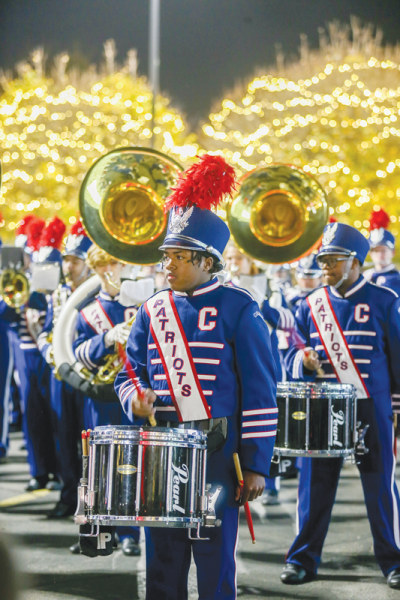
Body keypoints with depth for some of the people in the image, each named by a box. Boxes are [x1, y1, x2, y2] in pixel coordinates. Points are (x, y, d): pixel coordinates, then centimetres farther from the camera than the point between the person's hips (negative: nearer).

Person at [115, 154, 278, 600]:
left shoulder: (238, 309, -5)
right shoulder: (152, 311, 9)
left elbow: (260, 392, -7)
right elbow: (131, 371, 17)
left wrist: (256, 464, -10)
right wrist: (136, 396, -8)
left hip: (216, 455, -4)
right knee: (163, 564, 10)